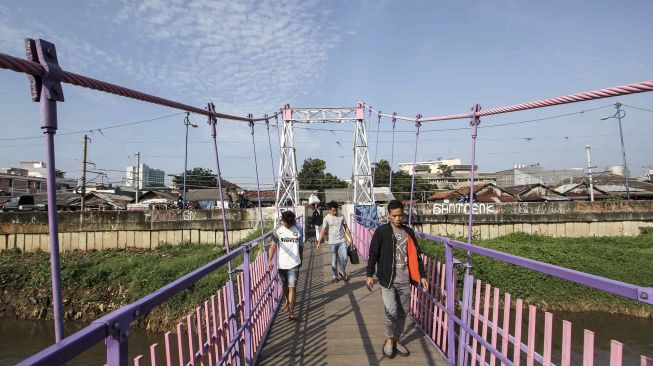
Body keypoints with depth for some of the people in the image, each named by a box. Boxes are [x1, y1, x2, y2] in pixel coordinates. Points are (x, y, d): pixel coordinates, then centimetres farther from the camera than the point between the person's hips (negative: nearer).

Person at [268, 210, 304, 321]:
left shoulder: (299, 230, -5)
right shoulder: (278, 230, -6)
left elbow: (301, 246, 7)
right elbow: (273, 246, -5)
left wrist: (301, 259, 15)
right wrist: (270, 260, -13)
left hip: (294, 263, -2)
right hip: (281, 263, 2)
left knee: (292, 286, -6)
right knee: (284, 286, 18)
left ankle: (291, 310, 1)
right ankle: (288, 302, 44)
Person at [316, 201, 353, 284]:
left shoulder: (341, 216, 1)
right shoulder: (326, 218, -6)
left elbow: (346, 228, 8)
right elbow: (323, 231, -6)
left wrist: (350, 238, 5)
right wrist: (319, 242, -12)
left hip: (342, 241, 1)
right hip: (332, 242, -1)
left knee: (344, 258, -7)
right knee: (334, 260, 7)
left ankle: (343, 272, 20)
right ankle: (335, 276, 22)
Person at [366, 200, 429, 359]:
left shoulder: (409, 232, 5)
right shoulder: (381, 231, -6)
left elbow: (416, 255, 10)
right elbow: (373, 254, -3)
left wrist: (422, 275, 7)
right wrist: (370, 275, -6)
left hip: (404, 281, 4)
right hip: (387, 280, -4)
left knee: (403, 312, 11)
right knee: (391, 311, -8)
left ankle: (396, 341, 30)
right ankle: (389, 340, 17)